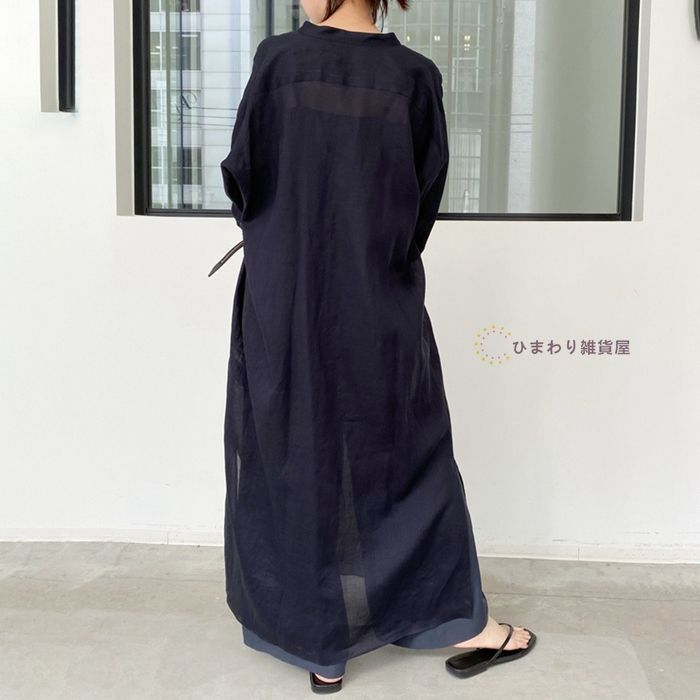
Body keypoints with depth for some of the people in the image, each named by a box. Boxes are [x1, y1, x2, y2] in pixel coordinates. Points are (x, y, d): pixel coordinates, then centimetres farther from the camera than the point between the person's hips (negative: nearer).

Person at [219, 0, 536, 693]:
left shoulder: (279, 58, -6)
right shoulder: (415, 75, -2)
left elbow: (242, 175, -4)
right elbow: (428, 194, 2)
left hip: (286, 304, -1)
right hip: (383, 308, 1)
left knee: (301, 461, 10)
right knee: (409, 455, 14)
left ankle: (323, 648, 19)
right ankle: (465, 623, 24)